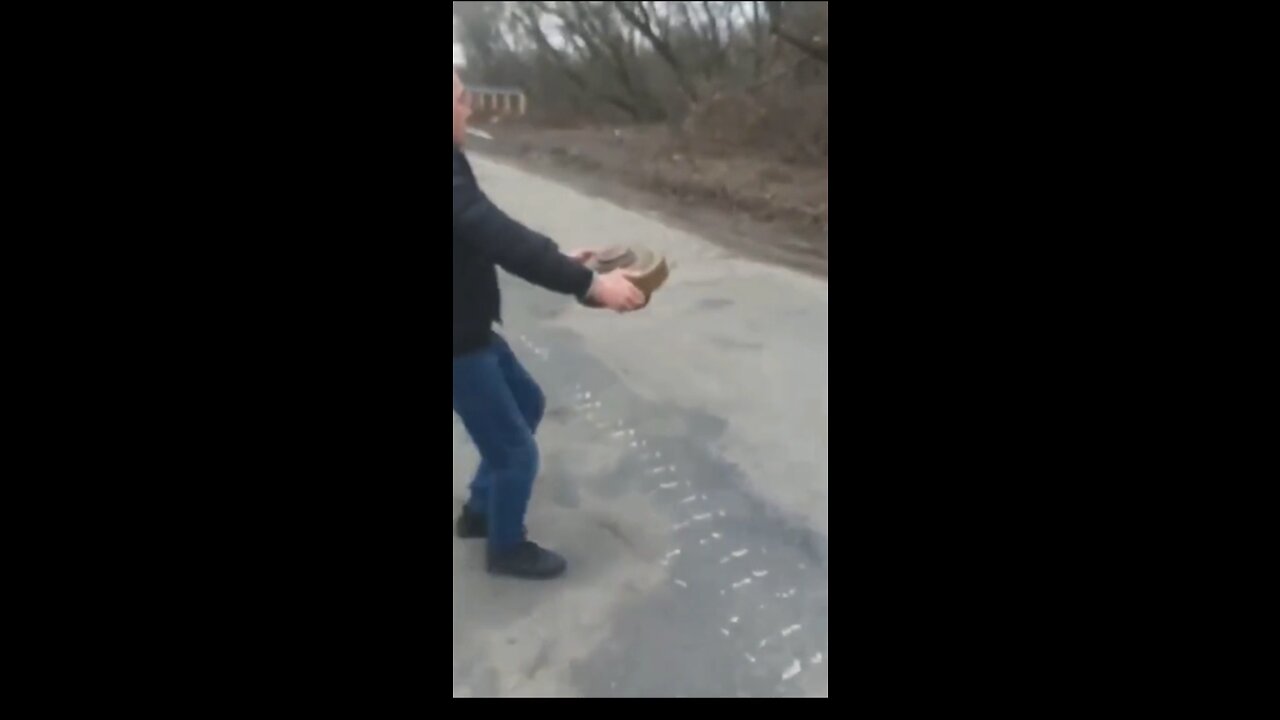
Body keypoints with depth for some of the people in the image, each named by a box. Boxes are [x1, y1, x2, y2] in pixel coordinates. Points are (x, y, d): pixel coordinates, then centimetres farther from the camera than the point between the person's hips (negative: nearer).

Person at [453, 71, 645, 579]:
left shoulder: (455, 166, 6)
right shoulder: (453, 175, -27)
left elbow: (494, 236, 14)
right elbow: (504, 242, -35)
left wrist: (560, 258, 9)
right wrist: (589, 284, -36)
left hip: (470, 329, 11)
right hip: (459, 342, -11)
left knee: (527, 403, 28)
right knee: (515, 451, 3)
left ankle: (479, 511, 40)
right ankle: (506, 549, 28)